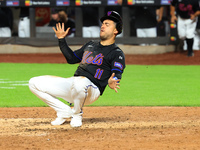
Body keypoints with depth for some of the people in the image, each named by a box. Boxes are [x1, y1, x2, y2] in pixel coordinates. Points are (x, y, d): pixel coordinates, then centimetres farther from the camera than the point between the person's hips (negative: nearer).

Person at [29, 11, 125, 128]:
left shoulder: (117, 53, 0)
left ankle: (77, 114, -12)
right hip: (72, 83, 7)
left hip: (92, 89, -7)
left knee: (79, 83, -45)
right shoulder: (91, 45, 26)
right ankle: (65, 112, 4)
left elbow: (117, 76, -15)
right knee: (34, 83, 0)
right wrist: (61, 39, 26)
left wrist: (111, 82, -39)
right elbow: (72, 58, 33)